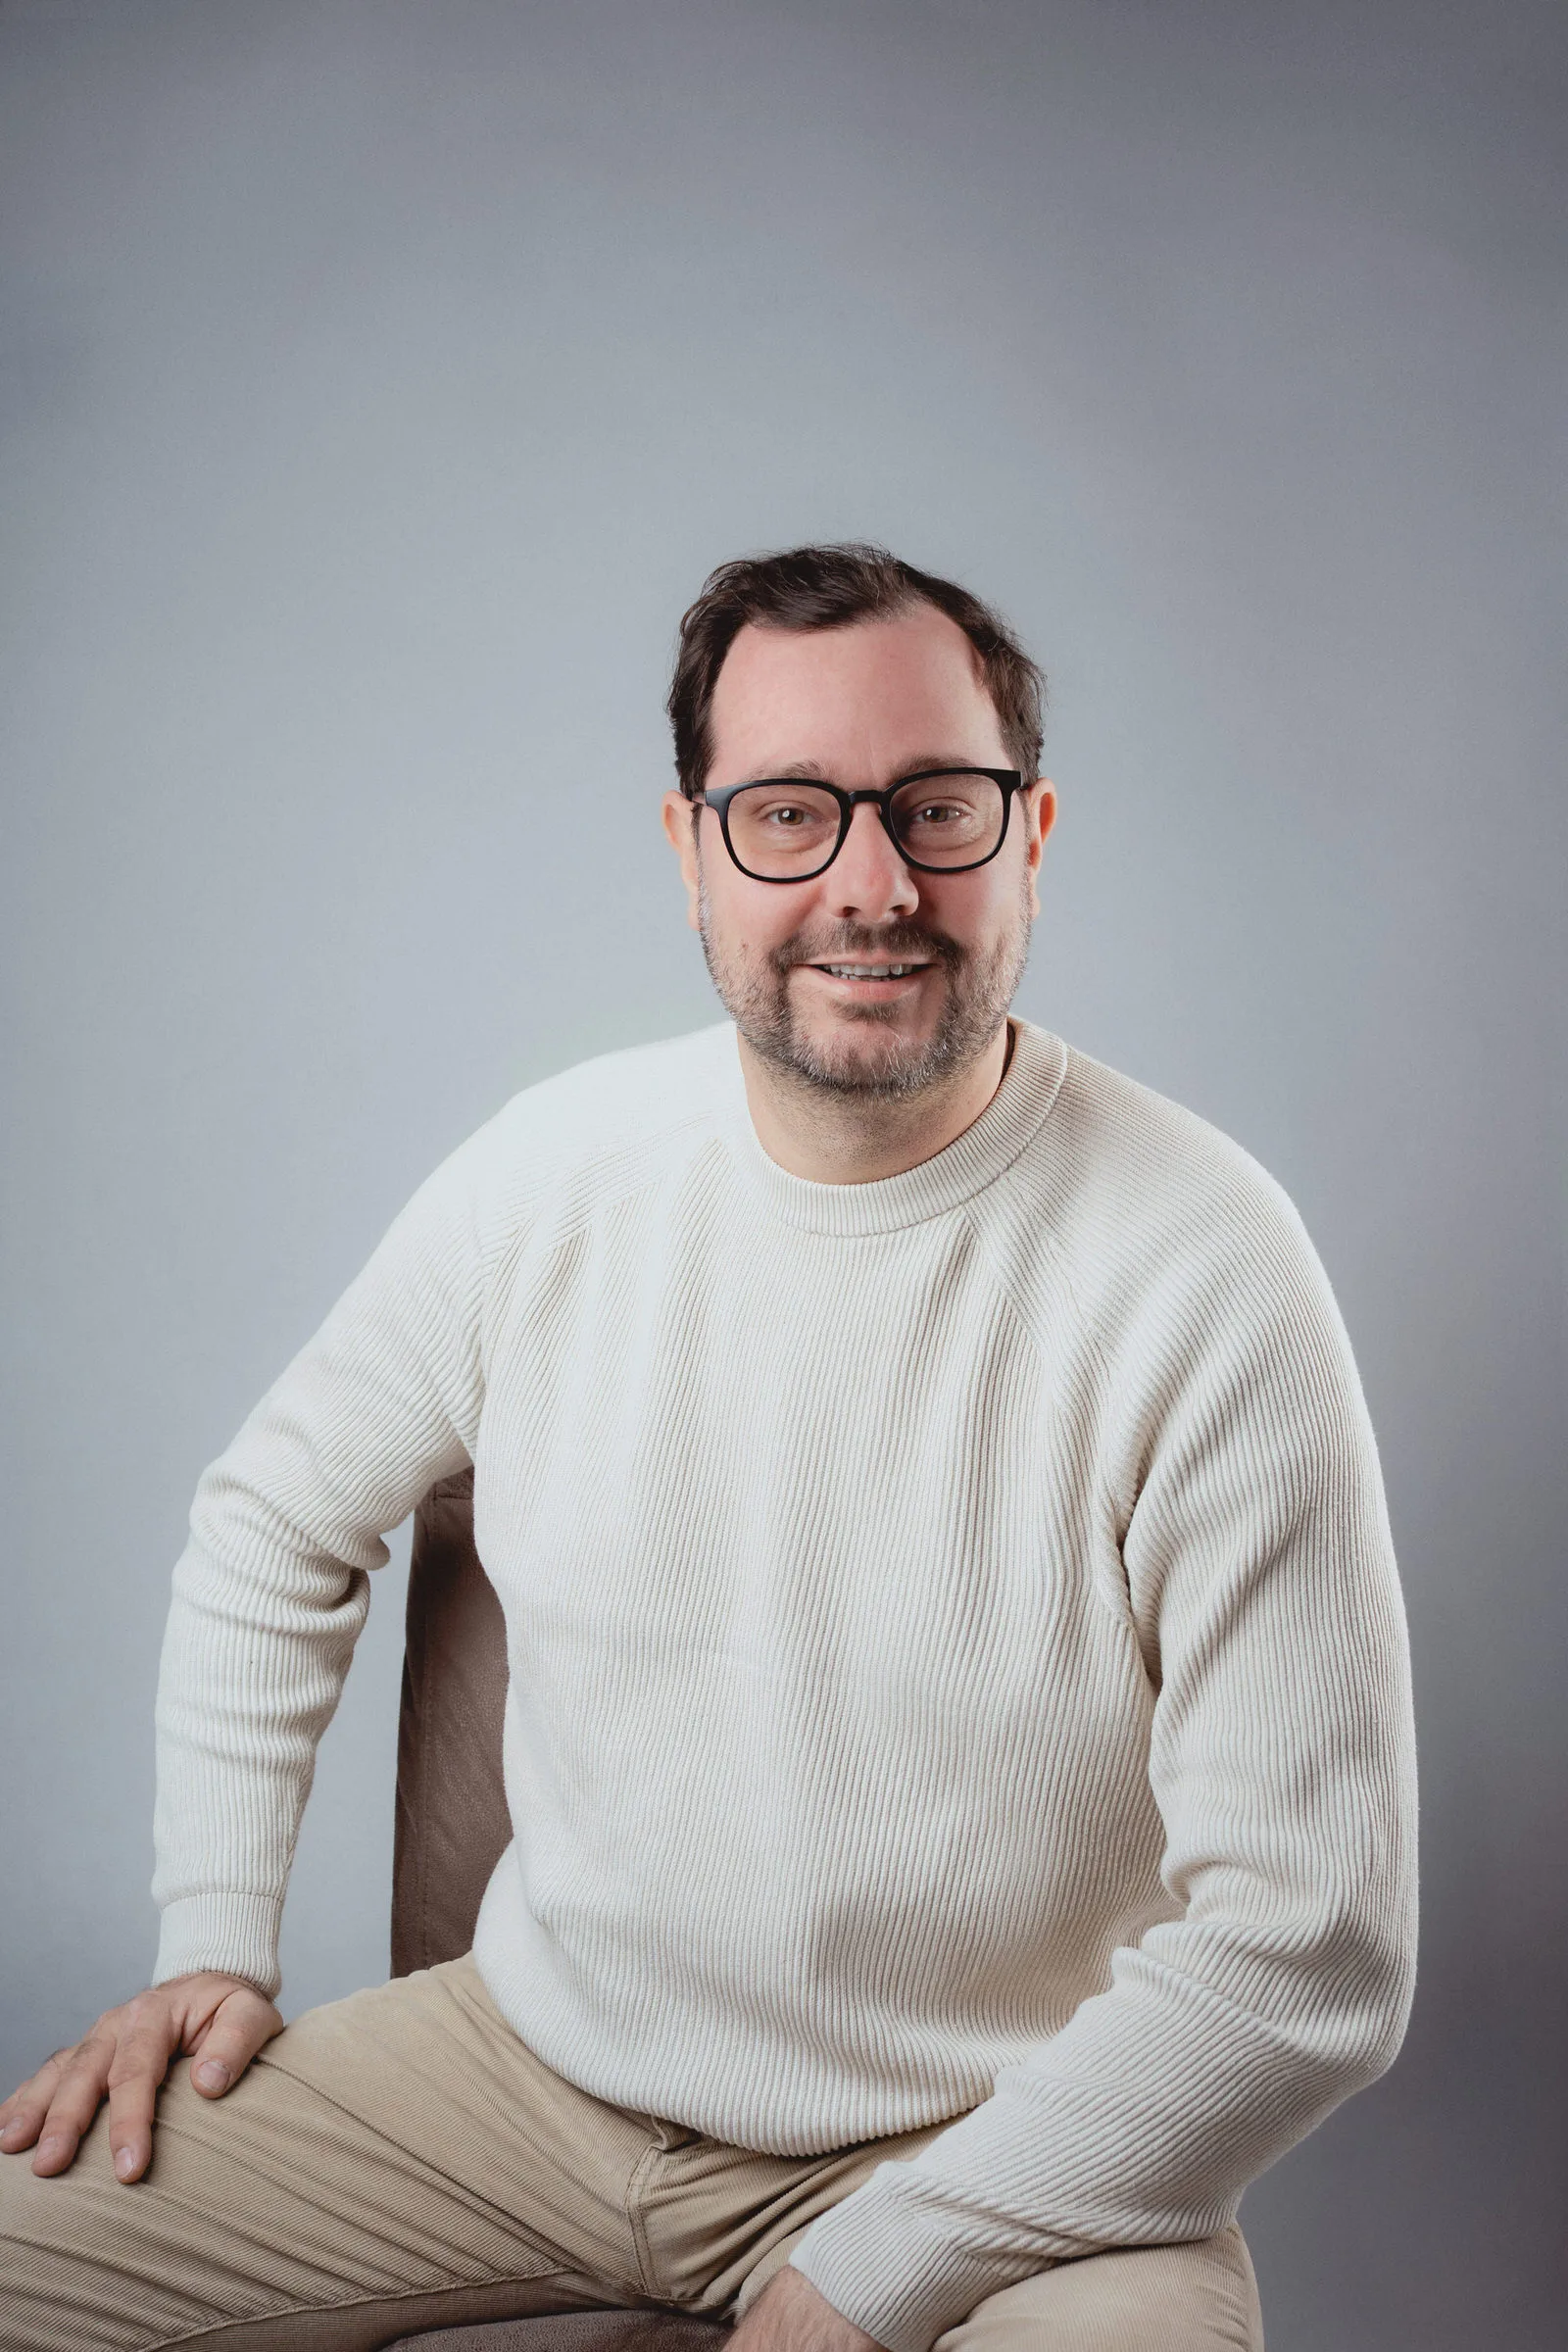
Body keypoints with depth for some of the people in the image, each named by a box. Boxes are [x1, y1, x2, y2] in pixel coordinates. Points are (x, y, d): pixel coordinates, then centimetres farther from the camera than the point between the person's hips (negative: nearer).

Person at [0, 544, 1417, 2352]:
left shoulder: (1201, 1274, -18)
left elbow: (1308, 1947, -16)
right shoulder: (549, 1172, -4)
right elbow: (277, 1522, 14)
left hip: (1000, 2143, -3)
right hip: (533, 2052, 4)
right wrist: (215, 1939, 6)